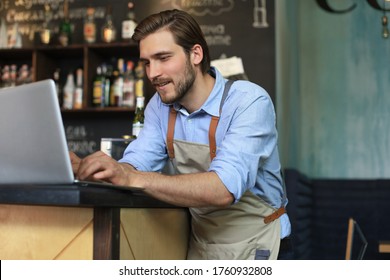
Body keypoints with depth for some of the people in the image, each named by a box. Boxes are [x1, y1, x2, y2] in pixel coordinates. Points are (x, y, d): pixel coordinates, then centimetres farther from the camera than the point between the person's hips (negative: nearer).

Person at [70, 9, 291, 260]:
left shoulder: (249, 102, -17)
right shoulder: (160, 106, 4)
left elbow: (224, 188, -30)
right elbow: (135, 166, -2)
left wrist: (132, 178, -39)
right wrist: (84, 168, -22)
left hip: (252, 242, -5)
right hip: (201, 240, 5)